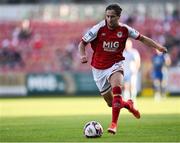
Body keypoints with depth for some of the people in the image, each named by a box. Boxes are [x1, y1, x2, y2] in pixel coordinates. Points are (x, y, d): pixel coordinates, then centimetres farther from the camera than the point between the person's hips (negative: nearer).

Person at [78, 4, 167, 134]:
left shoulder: (125, 30, -7)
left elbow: (142, 38, 6)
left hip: (115, 65, -1)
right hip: (99, 68, 1)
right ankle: (128, 104, 42)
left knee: (116, 90, -31)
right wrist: (83, 55, -24)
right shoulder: (99, 29, -13)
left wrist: (158, 46, -3)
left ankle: (114, 124, -30)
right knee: (111, 102, 8)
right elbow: (83, 43, -5)